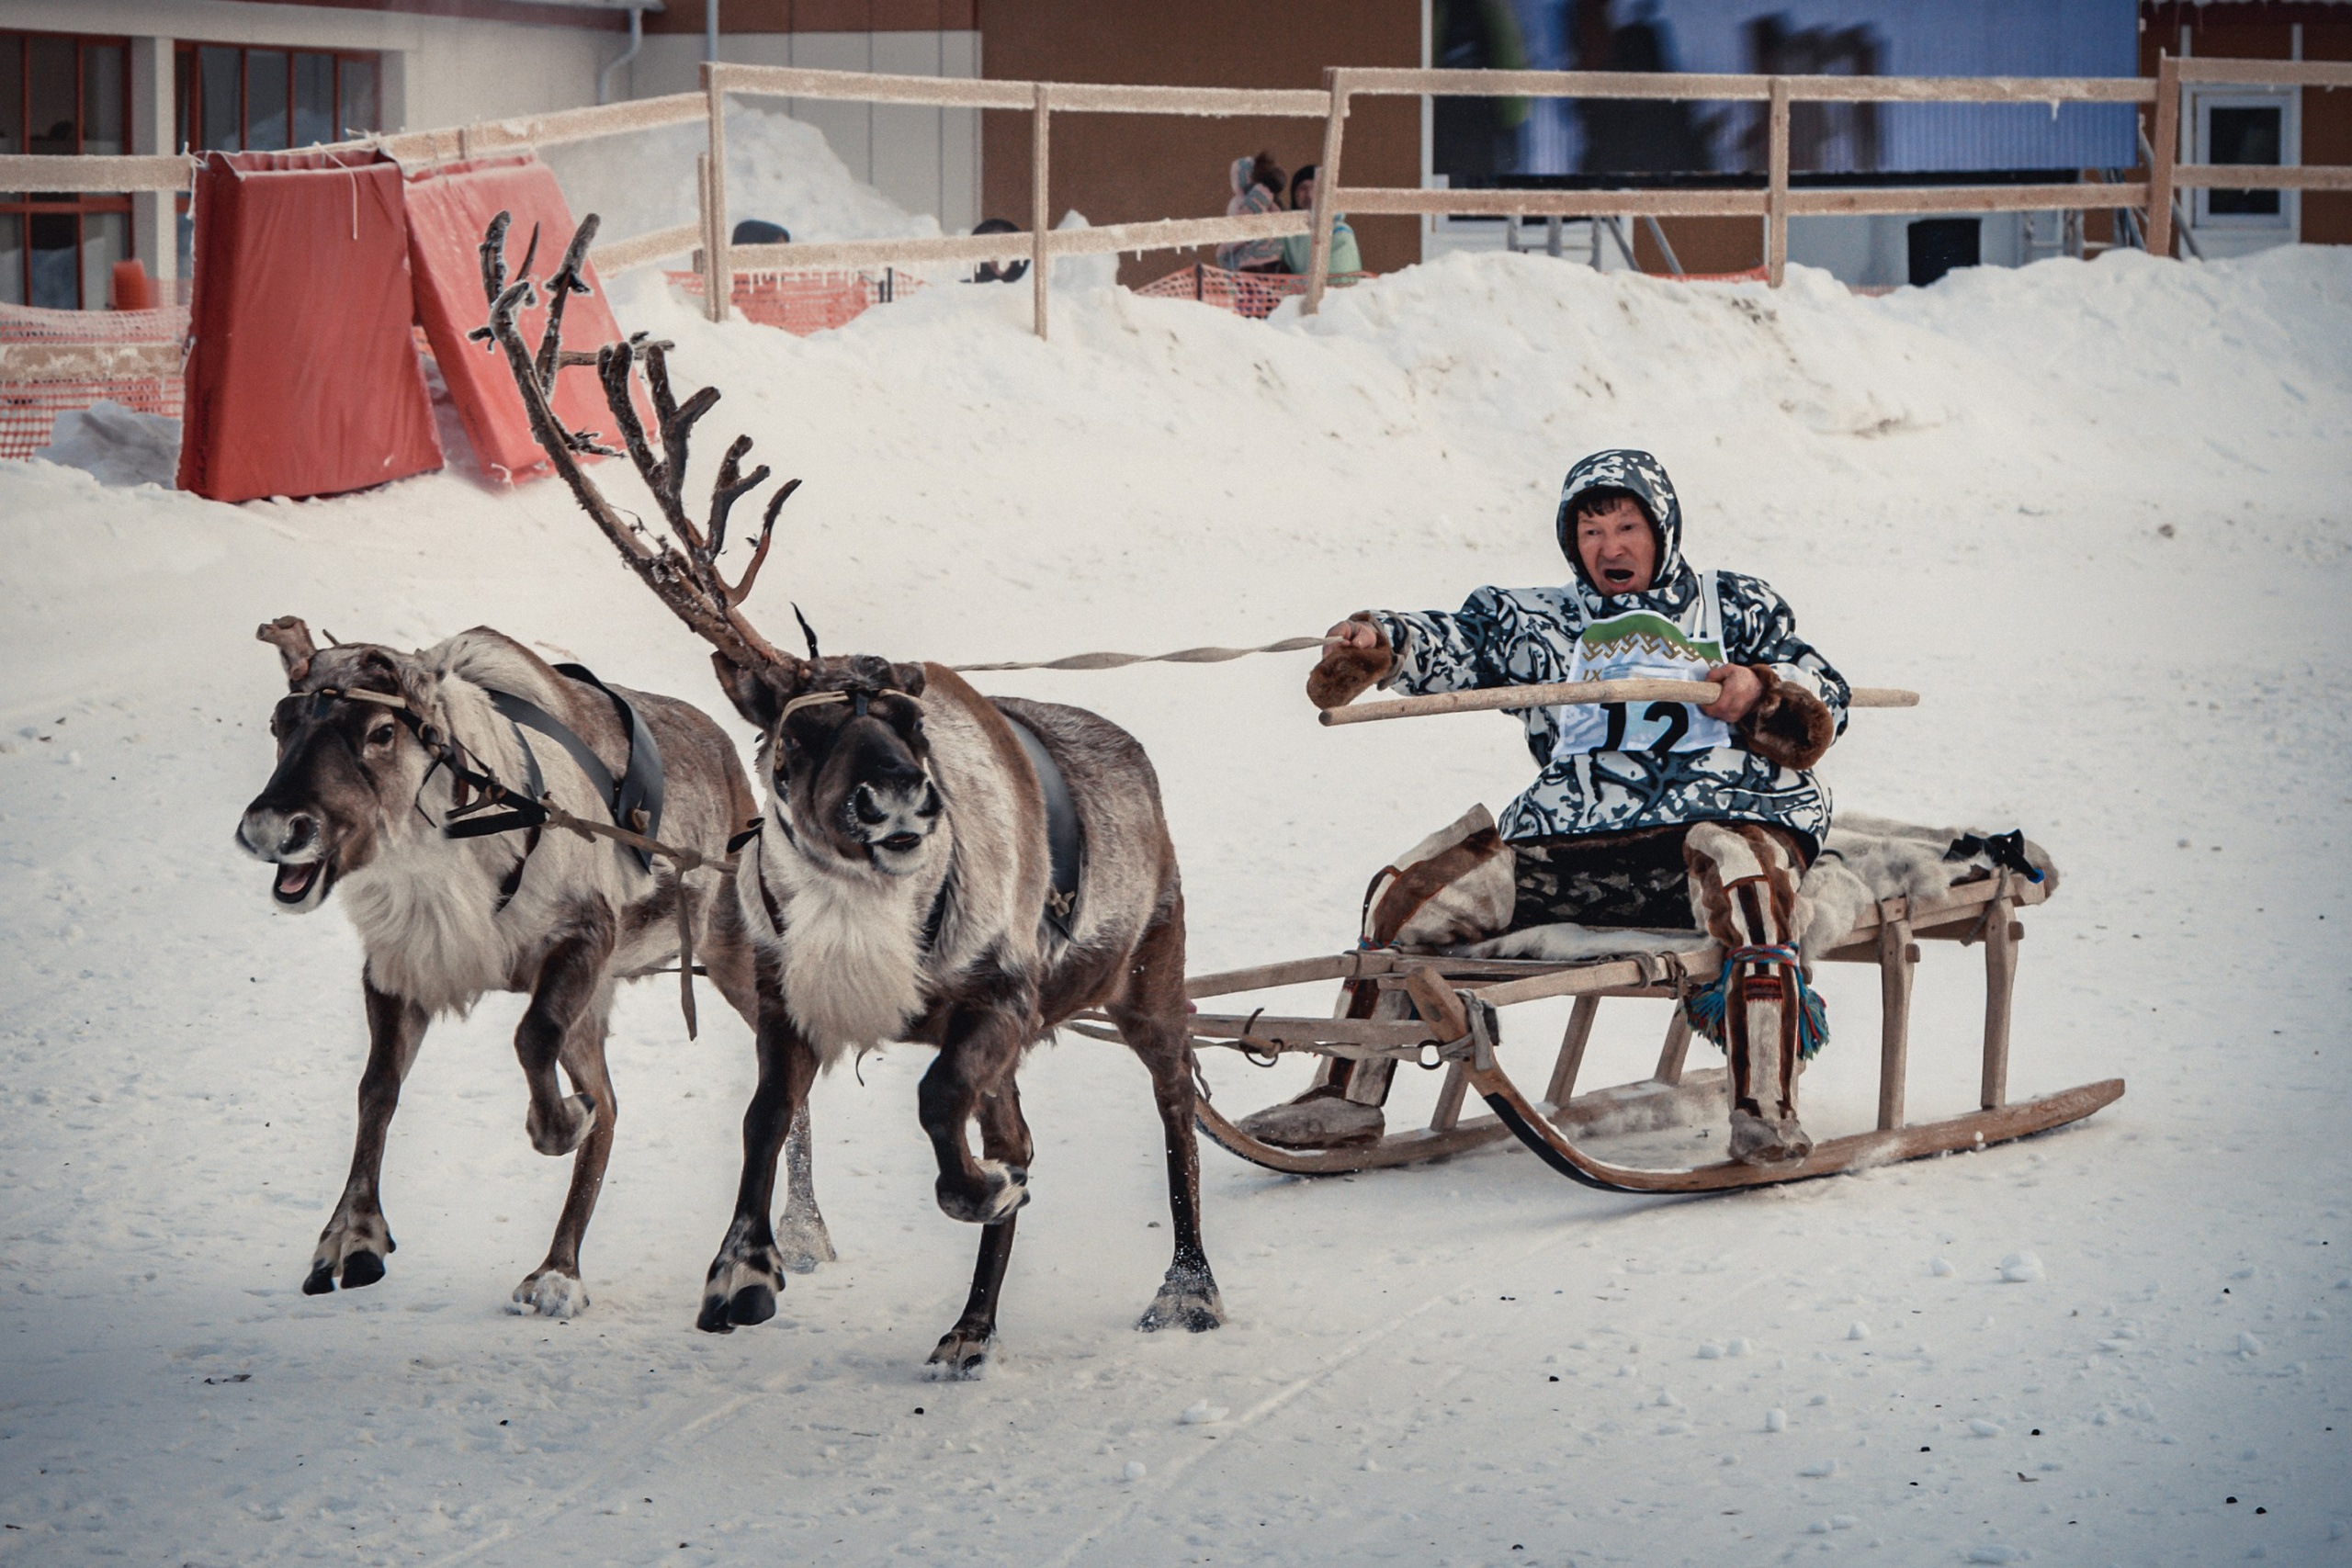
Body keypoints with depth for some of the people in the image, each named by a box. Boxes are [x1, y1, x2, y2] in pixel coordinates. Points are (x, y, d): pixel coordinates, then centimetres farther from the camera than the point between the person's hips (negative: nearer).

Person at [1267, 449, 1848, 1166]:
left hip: (1718, 813, -4)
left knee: (1740, 881, -39)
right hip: (1570, 835, 4)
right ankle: (1350, 1095, 5)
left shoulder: (1736, 606, 19)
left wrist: (1760, 691, -13)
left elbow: (1822, 702, 9)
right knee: (1407, 895, -6)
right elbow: (1455, 641, 10)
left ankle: (1765, 1113, -42)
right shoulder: (1543, 623, 25)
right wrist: (1379, 641, -11)